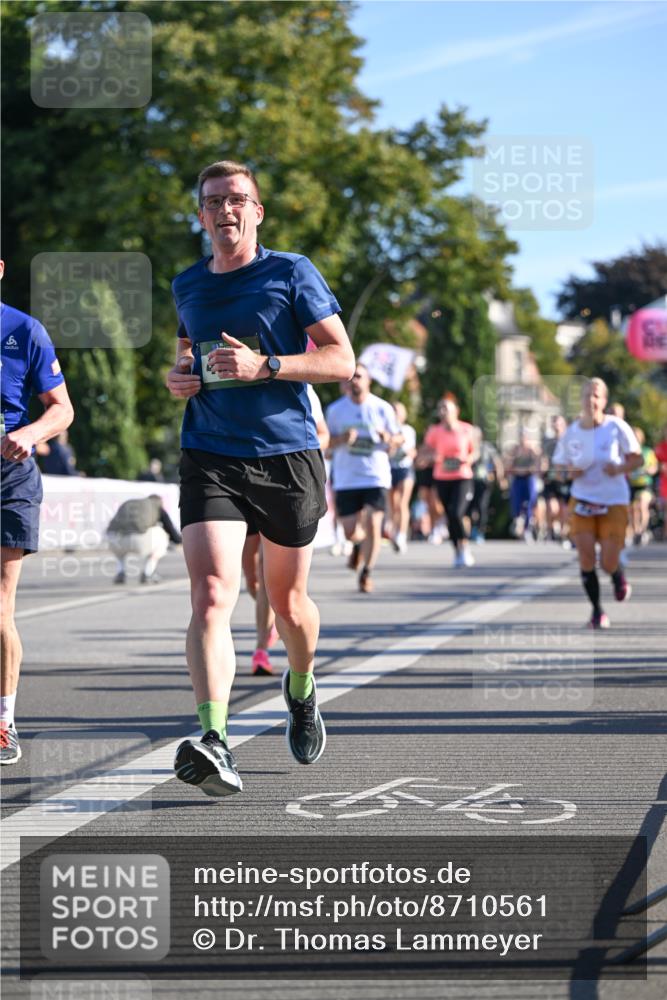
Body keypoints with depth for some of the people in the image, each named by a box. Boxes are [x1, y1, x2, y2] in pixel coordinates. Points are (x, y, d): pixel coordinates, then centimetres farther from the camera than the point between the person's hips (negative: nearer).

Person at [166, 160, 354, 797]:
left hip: (287, 455, -1)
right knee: (211, 595, -19)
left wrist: (264, 366, -17)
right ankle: (212, 742, -30)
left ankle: (301, 688, 45)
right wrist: (178, 378, 7)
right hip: (209, 458, 2)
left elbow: (342, 360, -4)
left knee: (288, 602, 12)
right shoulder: (187, 286, 13)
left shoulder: (292, 274, 0)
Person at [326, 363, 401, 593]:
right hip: (346, 479, 1)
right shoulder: (336, 410, 3)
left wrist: (390, 439, -14)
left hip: (376, 477, -1)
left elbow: (398, 438, 10)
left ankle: (366, 574, 2)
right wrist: (342, 439, -15)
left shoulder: (382, 408, 1)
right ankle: (358, 544, 39)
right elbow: (326, 442, 6)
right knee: (350, 532, 2)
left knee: (372, 526, -13)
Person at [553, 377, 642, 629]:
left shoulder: (617, 427, -10)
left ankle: (619, 577, 37)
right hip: (582, 500, 2)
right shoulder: (572, 432, -2)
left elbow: (637, 459, -2)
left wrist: (620, 469, -22)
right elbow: (560, 464, 10)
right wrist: (570, 472, -13)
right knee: (585, 554, -13)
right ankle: (596, 610, 5)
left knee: (608, 563, -3)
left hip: (614, 502, -2)